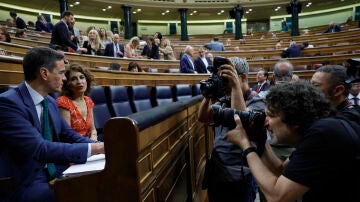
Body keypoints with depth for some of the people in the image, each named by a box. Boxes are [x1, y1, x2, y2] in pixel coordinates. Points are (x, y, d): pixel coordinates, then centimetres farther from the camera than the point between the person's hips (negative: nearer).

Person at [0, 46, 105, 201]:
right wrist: (93, 148, -26)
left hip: (54, 172, 7)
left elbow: (69, 135, 10)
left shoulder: (51, 102, 8)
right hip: (25, 183, -7)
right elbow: (39, 148, -28)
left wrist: (102, 147, -7)